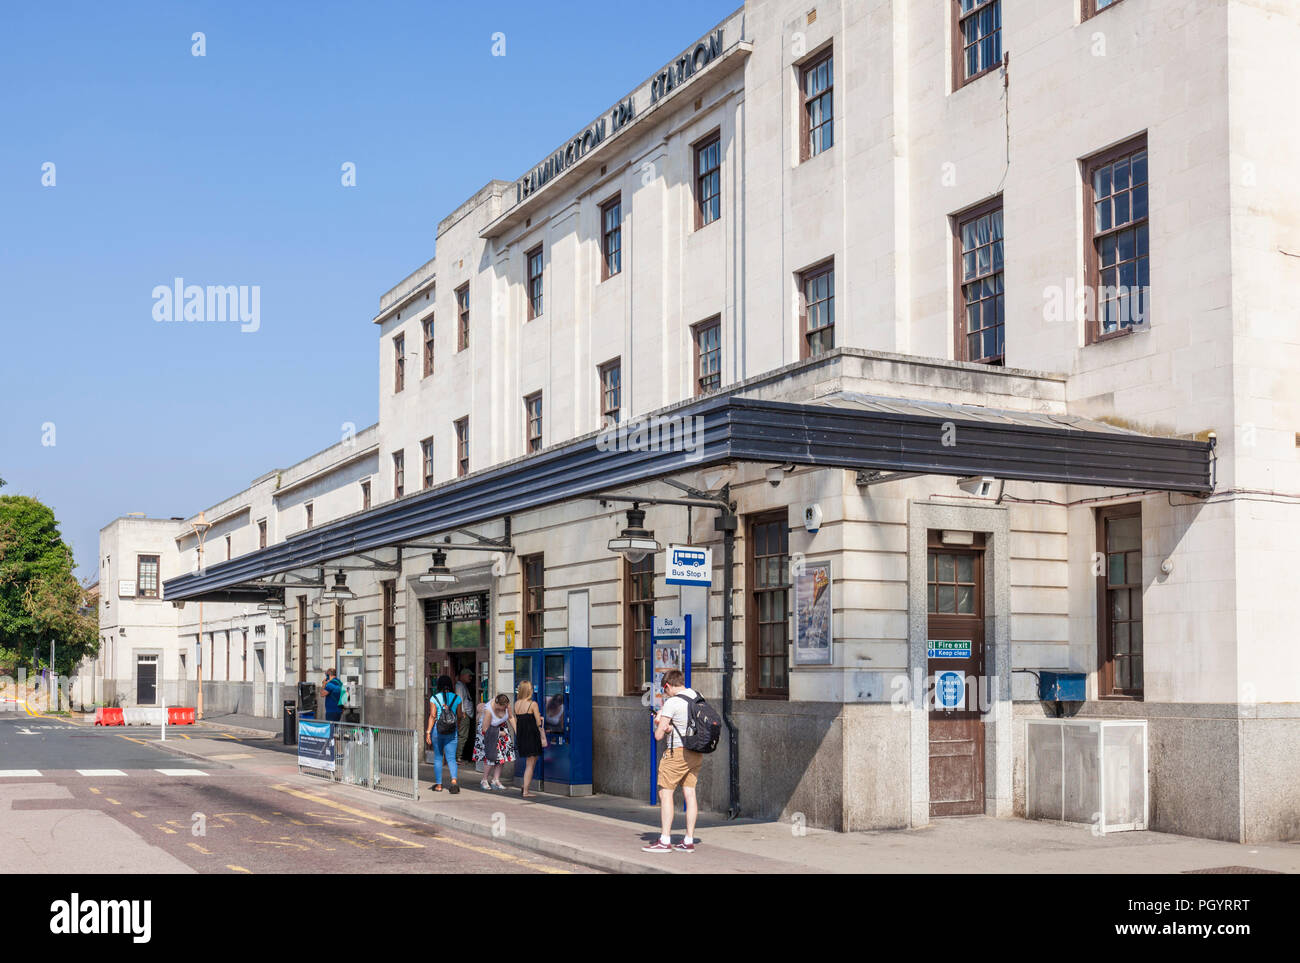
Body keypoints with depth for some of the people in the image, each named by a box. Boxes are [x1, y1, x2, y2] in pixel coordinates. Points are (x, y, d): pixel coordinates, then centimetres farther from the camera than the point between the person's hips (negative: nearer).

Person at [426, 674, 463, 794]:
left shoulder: (434, 698, -5)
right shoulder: (457, 698, 2)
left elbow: (432, 716, -13)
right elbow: (459, 716, 8)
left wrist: (428, 732, -13)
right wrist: (458, 729, 25)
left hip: (437, 730, -1)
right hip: (452, 730, 1)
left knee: (438, 758, 12)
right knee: (451, 758, 1)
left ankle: (438, 785, 17)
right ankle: (454, 780, -22)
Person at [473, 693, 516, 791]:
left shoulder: (506, 705, -18)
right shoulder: (488, 710, -32)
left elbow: (510, 718, 1)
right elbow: (485, 729, -23)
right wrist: (499, 733, -14)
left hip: (502, 729, 5)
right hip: (488, 731, -5)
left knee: (501, 756, -2)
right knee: (490, 757, -11)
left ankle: (496, 780, 5)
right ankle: (484, 781, 5)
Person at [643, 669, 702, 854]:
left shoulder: (671, 702, -14)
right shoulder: (696, 695, 8)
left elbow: (658, 736, -14)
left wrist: (660, 723, 7)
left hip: (677, 751, -8)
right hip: (696, 752, 8)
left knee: (665, 793, -2)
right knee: (690, 793, 9)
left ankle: (665, 841, -5)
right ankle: (689, 841, 9)